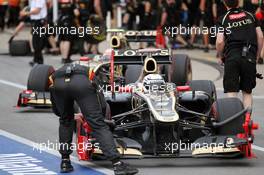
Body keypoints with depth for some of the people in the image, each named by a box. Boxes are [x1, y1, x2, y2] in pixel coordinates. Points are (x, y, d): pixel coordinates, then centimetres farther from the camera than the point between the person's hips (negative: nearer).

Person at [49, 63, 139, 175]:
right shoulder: (90, 74, 41)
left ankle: (65, 162, 27)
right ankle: (117, 164, -10)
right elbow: (102, 104, 29)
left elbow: (56, 110, 46)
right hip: (82, 84, -2)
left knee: (65, 121, 29)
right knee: (98, 125, 1)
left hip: (58, 85, 2)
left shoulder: (55, 75, 45)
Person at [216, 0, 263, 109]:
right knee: (247, 92, 13)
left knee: (231, 92, -1)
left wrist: (221, 56, 16)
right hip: (249, 57, 2)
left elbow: (220, 42, -3)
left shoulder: (223, 19, 6)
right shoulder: (250, 16, 13)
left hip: (232, 56, -2)